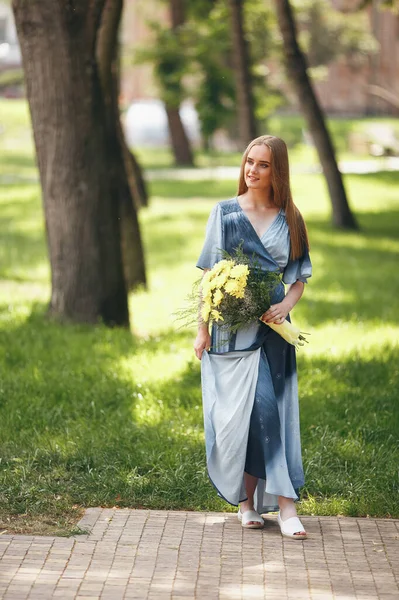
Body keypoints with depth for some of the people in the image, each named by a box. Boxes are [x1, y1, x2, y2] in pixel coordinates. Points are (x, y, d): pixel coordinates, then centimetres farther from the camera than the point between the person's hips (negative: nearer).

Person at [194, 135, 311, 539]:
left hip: (271, 328, 1)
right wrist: (202, 328, -3)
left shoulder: (289, 219, 6)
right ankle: (247, 500, 7)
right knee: (238, 412, -3)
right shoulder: (225, 213, 1)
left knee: (272, 410, -3)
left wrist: (286, 305, -11)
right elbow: (209, 274, 2)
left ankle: (284, 505, -2)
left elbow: (300, 276, 10)